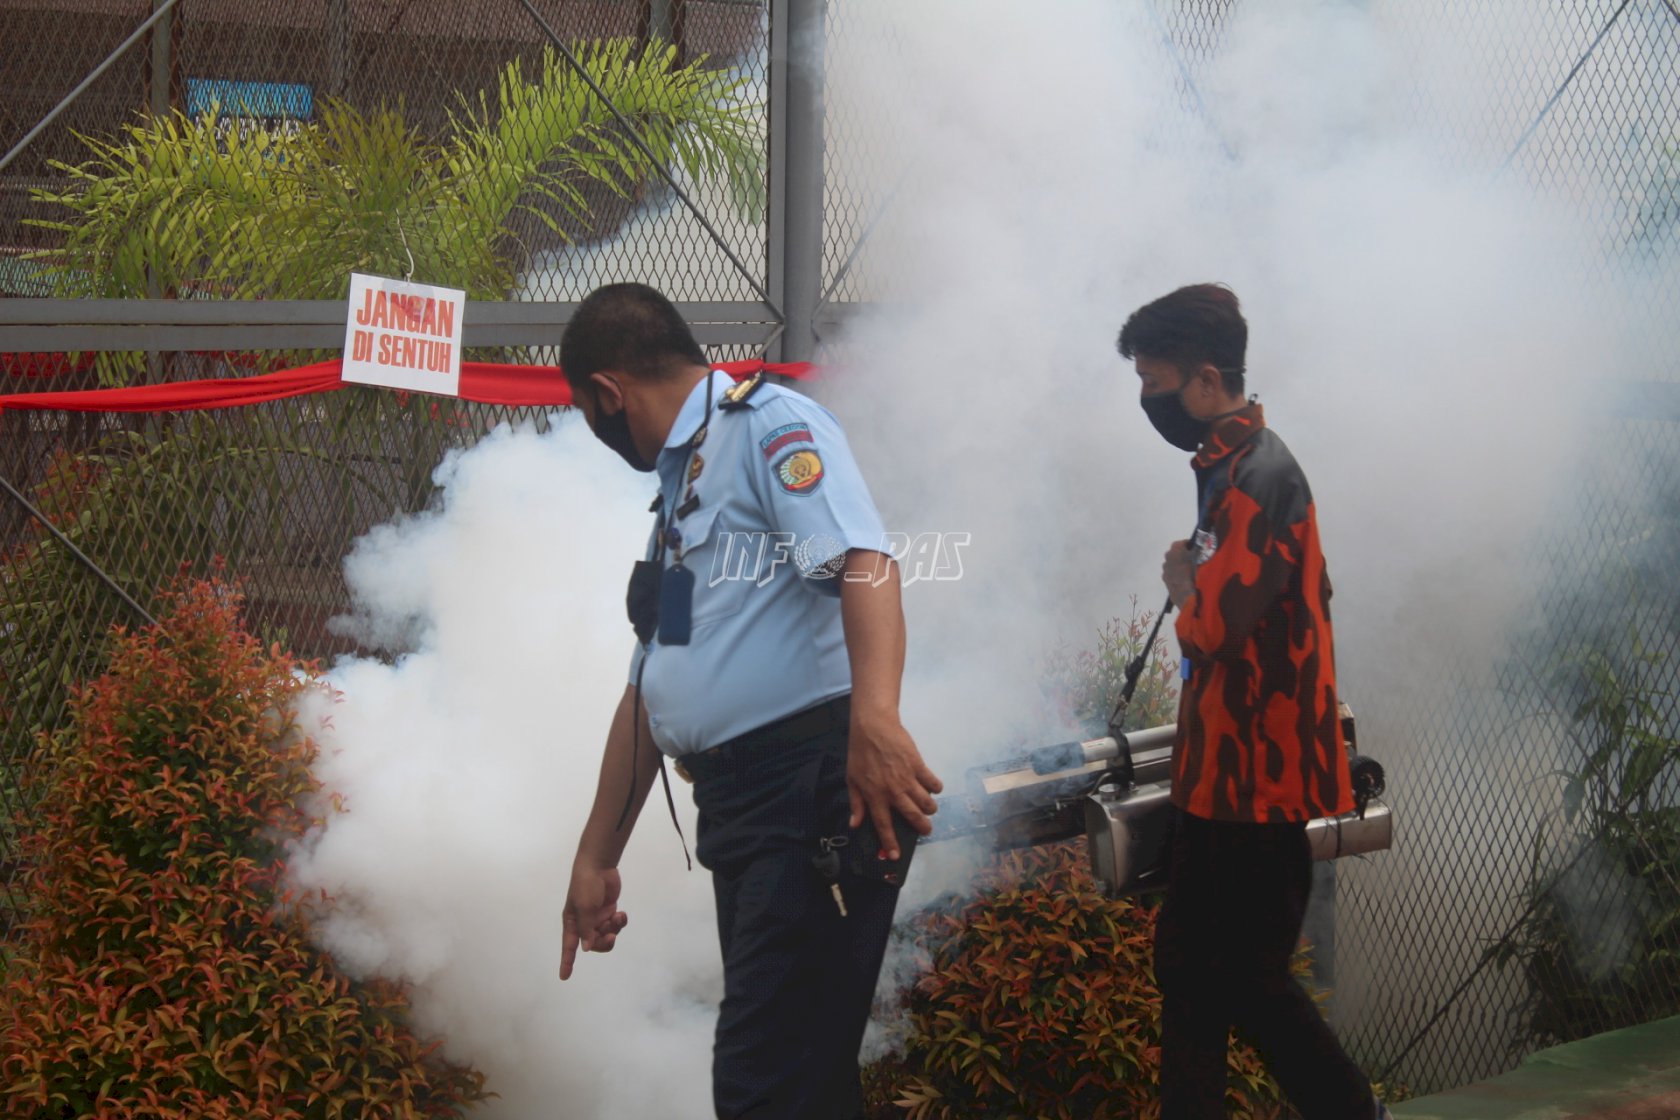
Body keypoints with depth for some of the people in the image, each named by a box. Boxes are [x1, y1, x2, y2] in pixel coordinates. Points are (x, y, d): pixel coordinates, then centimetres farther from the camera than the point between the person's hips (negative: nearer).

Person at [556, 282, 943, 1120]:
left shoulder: (768, 425, -4)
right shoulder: (681, 487, 25)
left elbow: (864, 562, -22)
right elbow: (648, 690, 28)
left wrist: (874, 718, -38)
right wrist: (596, 858, 29)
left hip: (816, 788, -10)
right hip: (738, 800, 10)